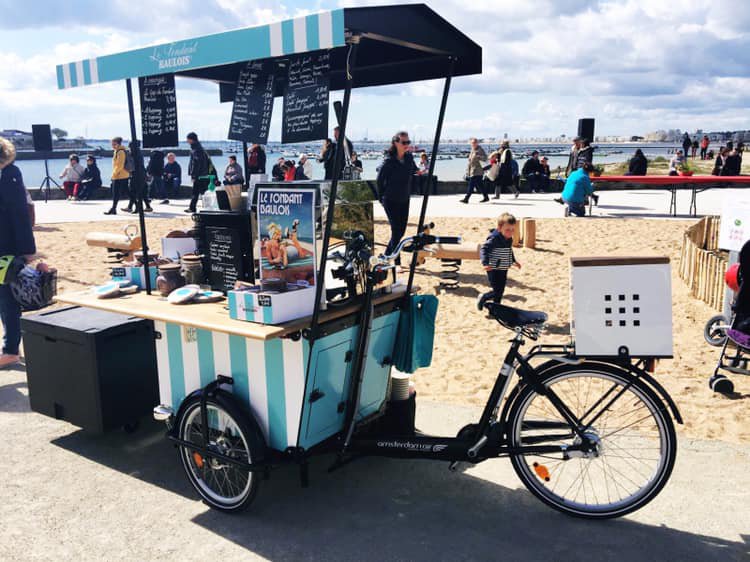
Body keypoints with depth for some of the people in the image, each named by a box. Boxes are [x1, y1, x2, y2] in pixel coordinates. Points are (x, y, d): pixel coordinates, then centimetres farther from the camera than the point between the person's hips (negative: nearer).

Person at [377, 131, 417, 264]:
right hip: (391, 201, -6)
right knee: (396, 231, -6)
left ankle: (387, 254, 30)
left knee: (401, 230, 11)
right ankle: (397, 263, 5)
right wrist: (382, 197, -2)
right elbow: (380, 179, -8)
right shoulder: (389, 160, -16)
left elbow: (414, 171, 16)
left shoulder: (409, 157, 0)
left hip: (404, 200, 7)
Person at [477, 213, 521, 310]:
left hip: (503, 270, 8)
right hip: (494, 270, -8)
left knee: (501, 291, 13)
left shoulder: (509, 239, 6)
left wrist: (513, 261, 32)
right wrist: (485, 263, -39)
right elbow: (484, 249, -27)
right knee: (497, 291, -7)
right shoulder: (494, 238, -21)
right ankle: (483, 298, 18)